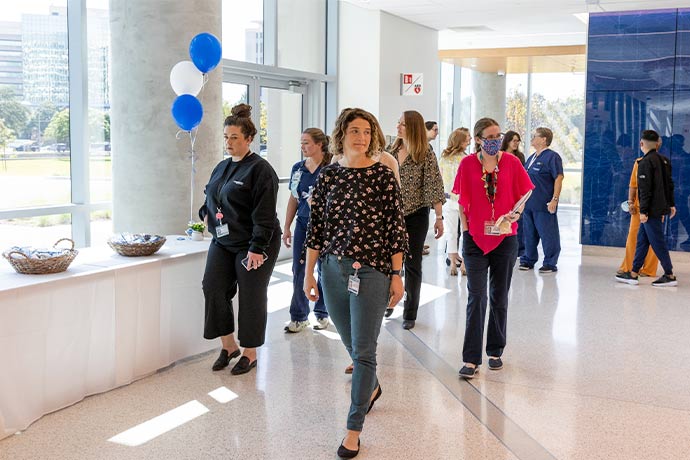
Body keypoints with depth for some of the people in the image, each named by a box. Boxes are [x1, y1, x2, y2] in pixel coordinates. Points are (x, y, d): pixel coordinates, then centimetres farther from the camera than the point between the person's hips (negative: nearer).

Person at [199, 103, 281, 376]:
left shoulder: (260, 169, -13)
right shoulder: (222, 167, 12)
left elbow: (264, 213, -19)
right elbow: (209, 194, 29)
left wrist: (257, 248, -23)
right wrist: (206, 213, 8)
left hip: (253, 245, -7)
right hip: (223, 242, 7)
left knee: (251, 298, 2)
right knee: (213, 289, -3)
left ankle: (250, 353, 16)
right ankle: (228, 345, 14)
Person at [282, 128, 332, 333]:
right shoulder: (298, 168, 7)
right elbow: (293, 199, 12)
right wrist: (286, 227, 10)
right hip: (302, 225, 5)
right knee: (298, 271, 4)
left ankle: (322, 313, 23)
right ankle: (299, 317, 14)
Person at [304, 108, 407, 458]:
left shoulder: (383, 175, -5)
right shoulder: (328, 175, 4)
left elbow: (396, 227, -4)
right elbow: (316, 226, 7)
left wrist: (396, 274, -6)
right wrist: (309, 272, 5)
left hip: (372, 270, -4)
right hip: (333, 269, 4)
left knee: (363, 350, -2)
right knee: (351, 343, 18)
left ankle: (354, 429, 9)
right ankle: (371, 386, 49)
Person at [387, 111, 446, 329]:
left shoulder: (426, 155, -8)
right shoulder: (392, 152, 6)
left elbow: (434, 188, -10)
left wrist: (439, 217, -13)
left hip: (415, 216, -4)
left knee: (412, 265, 5)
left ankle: (410, 314, 15)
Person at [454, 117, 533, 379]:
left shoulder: (511, 162, -1)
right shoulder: (468, 164, -2)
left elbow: (525, 193, 6)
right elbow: (462, 200, 4)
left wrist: (514, 212, -10)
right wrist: (465, 229, -1)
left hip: (505, 238, 1)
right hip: (475, 239, -1)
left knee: (499, 298, 11)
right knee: (476, 298, -5)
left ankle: (495, 352, 24)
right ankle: (471, 359, -3)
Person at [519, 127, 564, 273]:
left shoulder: (552, 157, -10)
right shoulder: (531, 158, 16)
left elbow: (559, 178, -15)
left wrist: (554, 199, -21)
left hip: (543, 206, -8)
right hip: (528, 204, 8)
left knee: (548, 235, -1)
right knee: (529, 233, 15)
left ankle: (550, 264, 7)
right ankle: (528, 260, 25)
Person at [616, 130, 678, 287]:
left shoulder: (645, 162, -15)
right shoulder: (664, 160, 11)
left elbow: (645, 189, -19)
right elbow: (669, 184, 17)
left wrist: (643, 211, -18)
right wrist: (671, 204, 23)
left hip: (652, 210, -9)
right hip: (661, 208, 9)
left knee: (658, 243, -2)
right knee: (642, 239, 12)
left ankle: (670, 276, 4)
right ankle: (633, 274, 14)